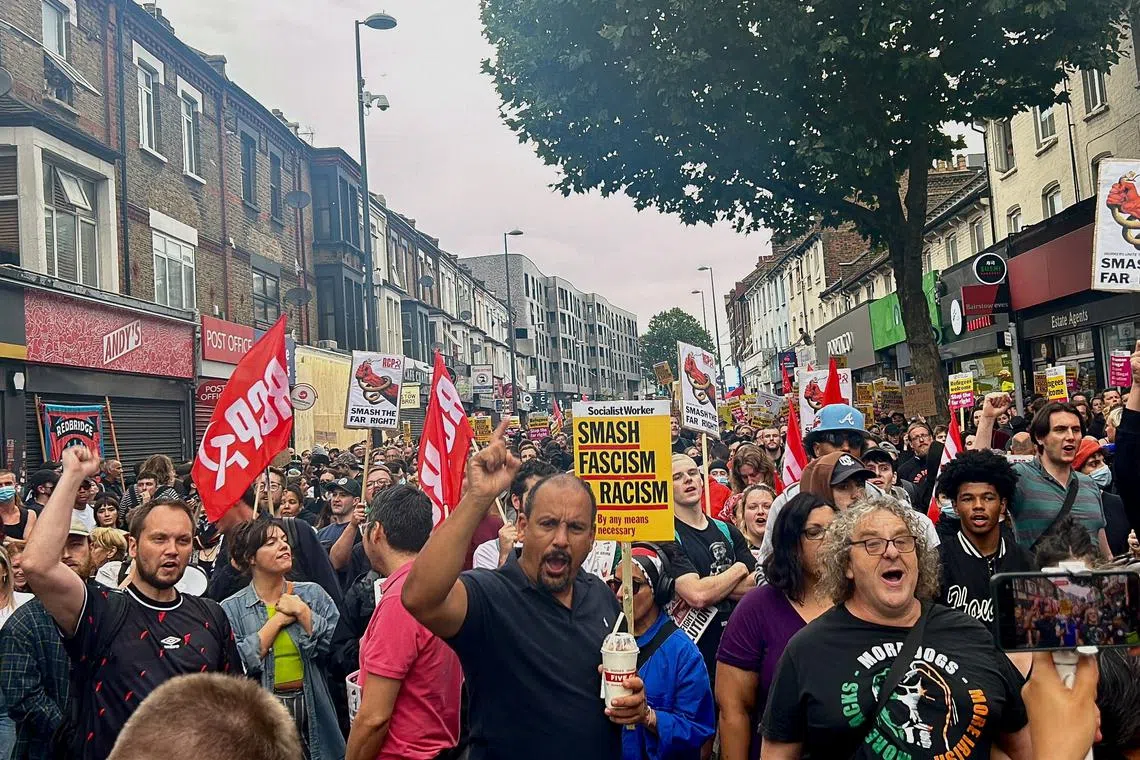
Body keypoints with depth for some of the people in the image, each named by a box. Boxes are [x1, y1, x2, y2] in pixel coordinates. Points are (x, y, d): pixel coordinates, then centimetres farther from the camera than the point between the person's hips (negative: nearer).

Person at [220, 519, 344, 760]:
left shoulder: (313, 594, 4)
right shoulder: (231, 609, -1)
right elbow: (238, 664, -15)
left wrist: (302, 612, -11)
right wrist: (278, 620, -11)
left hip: (313, 711, 2)